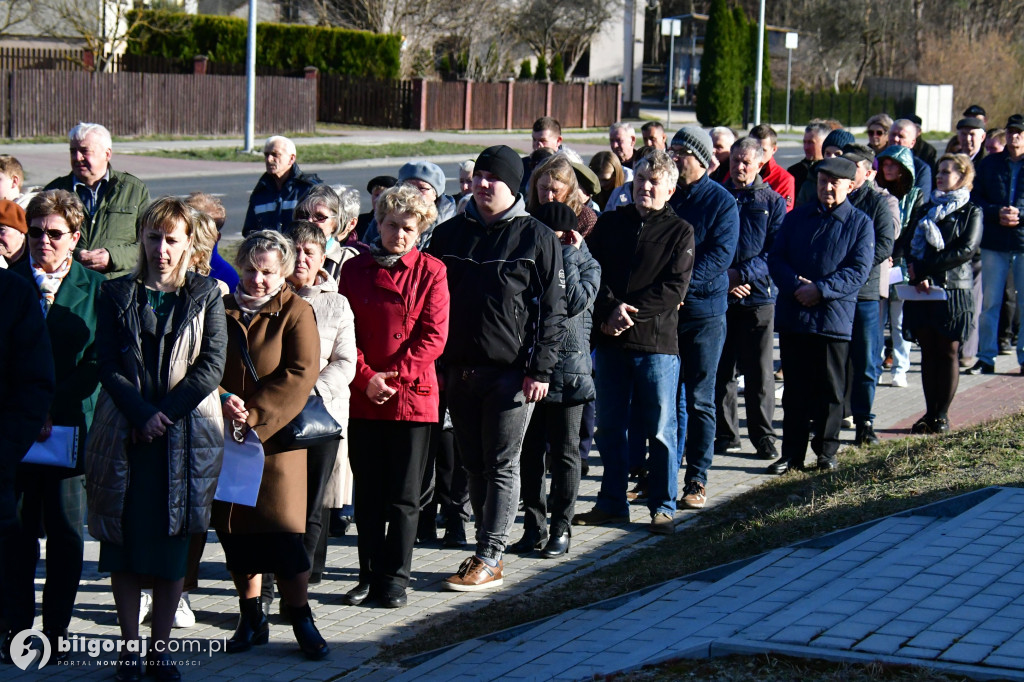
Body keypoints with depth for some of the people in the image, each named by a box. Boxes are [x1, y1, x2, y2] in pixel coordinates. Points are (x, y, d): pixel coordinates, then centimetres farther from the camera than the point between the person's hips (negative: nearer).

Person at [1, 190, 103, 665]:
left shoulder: (95, 288, 4)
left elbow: (97, 362, -1)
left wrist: (51, 410, -10)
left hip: (71, 428, -1)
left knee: (67, 534, 2)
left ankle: (55, 632, 11)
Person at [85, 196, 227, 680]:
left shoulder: (206, 296, 6)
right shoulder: (117, 295, 8)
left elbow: (212, 365, -2)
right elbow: (108, 364, 0)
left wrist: (164, 414, -12)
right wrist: (141, 414, -13)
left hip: (186, 434, -1)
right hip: (123, 434, 1)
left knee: (173, 545, 0)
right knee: (124, 541, 2)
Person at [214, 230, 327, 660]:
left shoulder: (296, 312, 0)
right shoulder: (221, 310, 9)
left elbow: (300, 374, -9)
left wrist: (254, 416, -15)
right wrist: (222, 399, -12)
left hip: (277, 436, -4)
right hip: (225, 437, 4)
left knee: (281, 524, -10)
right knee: (233, 527, 5)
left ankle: (300, 619, 1)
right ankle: (251, 617, 17)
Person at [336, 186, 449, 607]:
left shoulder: (431, 272, 0)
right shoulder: (355, 269, 7)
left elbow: (433, 336, -6)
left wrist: (394, 374, -14)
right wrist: (365, 378, -10)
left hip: (413, 396, -2)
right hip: (363, 396, 2)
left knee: (403, 497, 1)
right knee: (367, 493, 9)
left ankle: (395, 580, 9)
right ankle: (370, 575, 18)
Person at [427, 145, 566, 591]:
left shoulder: (536, 237, -2)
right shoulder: (449, 233, 11)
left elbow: (552, 308, -3)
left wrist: (539, 369, -10)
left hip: (511, 371, -5)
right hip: (458, 368, 5)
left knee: (501, 465, -1)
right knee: (474, 464, 10)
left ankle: (490, 559, 2)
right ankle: (487, 550, 18)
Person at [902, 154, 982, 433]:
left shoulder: (971, 212, 0)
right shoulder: (925, 210, 16)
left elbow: (966, 250, -12)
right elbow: (911, 245, 8)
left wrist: (923, 268, -15)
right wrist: (918, 277, -12)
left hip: (953, 289, -4)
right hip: (923, 289, 4)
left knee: (948, 352, -1)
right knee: (928, 352, 5)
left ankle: (942, 415, 4)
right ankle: (930, 413, 9)